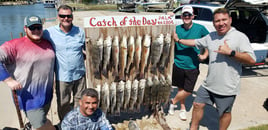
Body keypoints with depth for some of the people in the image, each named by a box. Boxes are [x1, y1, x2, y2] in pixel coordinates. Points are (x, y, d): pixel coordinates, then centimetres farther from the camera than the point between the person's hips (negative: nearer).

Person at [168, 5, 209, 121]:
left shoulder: (200, 28, -5)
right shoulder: (177, 29, -1)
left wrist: (204, 55, -1)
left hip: (192, 66, 0)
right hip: (178, 64, 1)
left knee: (188, 91, 2)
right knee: (181, 88, 13)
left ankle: (173, 102, 27)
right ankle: (182, 108, 33)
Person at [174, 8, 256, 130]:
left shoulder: (239, 37, -13)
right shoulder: (211, 36, 7)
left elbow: (252, 60, -18)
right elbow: (195, 42, 21)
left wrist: (230, 52, -26)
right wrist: (179, 40, 23)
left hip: (227, 88, -6)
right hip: (209, 84, 6)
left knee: (224, 113, 12)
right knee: (197, 105, 14)